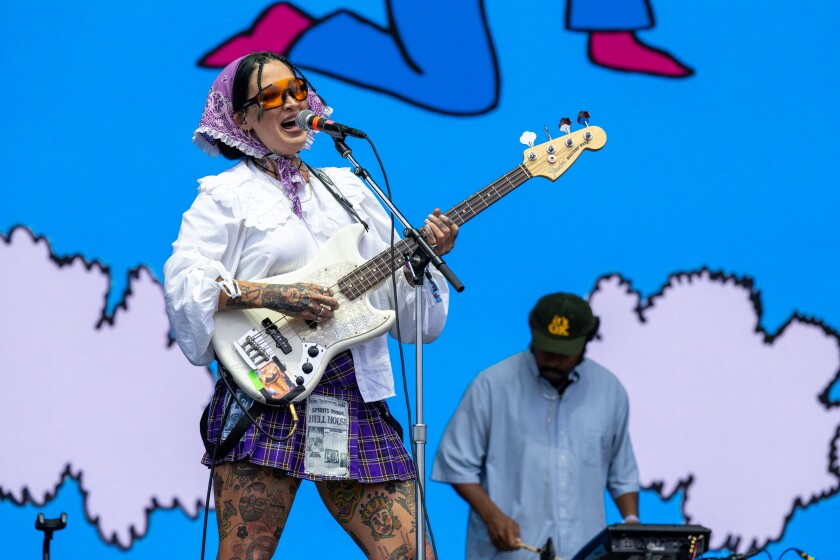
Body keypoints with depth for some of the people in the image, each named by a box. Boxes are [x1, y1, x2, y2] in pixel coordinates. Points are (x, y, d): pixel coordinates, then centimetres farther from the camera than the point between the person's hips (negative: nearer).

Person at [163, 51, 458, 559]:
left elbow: (398, 292, 20)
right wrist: (278, 296, -17)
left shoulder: (349, 188, 22)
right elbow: (184, 282, -8)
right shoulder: (227, 194, 7)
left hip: (356, 397, 4)